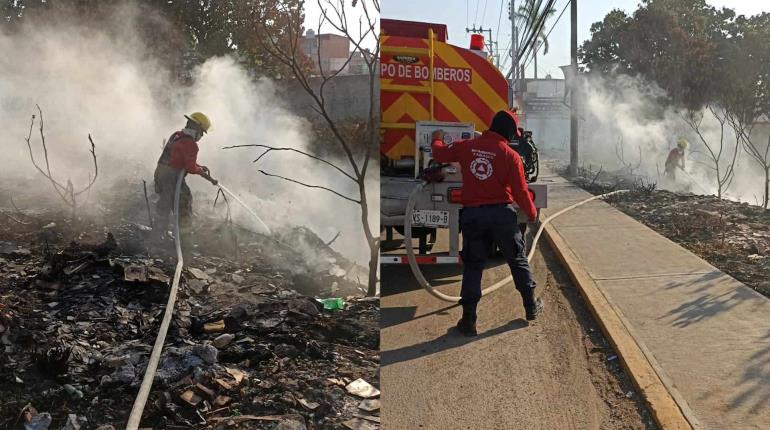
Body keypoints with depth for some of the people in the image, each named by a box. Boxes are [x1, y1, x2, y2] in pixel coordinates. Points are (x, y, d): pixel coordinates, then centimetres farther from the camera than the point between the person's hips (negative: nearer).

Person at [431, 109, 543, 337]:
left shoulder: (467, 146, 0)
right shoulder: (510, 156, -8)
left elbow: (439, 154, 15)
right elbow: (520, 191, -6)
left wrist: (437, 140, 37)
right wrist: (532, 213, 11)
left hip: (472, 214, 2)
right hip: (501, 213, -2)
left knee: (472, 266, 10)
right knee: (518, 261, 16)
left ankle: (468, 320, 8)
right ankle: (532, 307, 29)